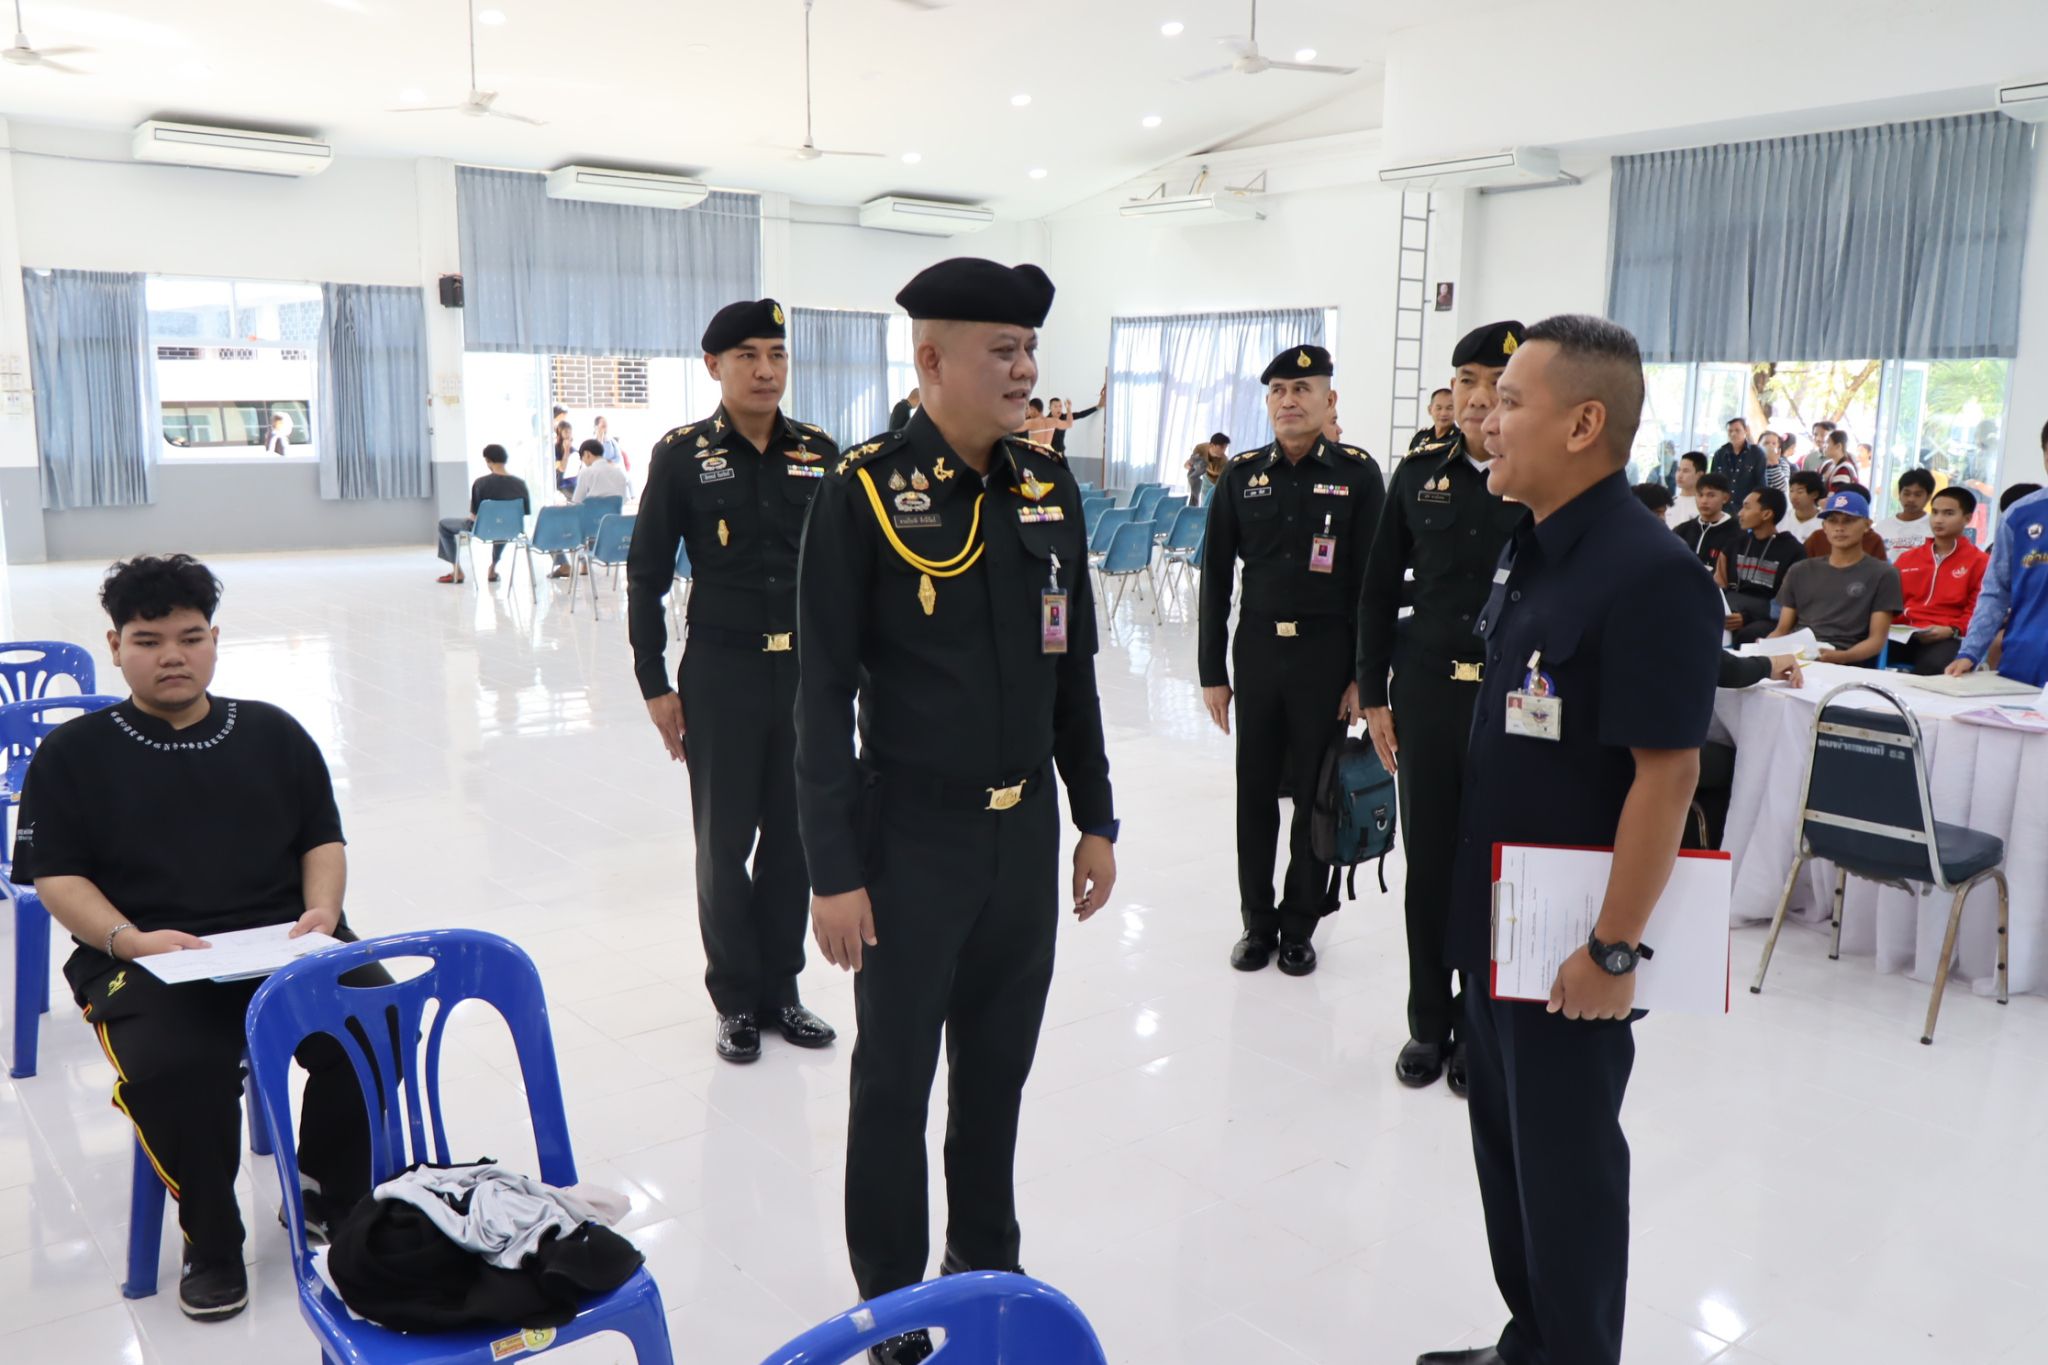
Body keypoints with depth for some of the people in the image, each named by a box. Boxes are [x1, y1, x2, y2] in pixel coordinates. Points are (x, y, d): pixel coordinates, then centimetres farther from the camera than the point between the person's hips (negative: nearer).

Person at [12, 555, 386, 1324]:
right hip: (145, 958, -2)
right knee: (172, 1066, -34)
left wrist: (321, 911, -6)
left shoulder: (273, 733, 14)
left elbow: (322, 839, 14)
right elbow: (57, 877, 2)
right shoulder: (72, 754, 8)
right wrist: (130, 940, -16)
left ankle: (330, 1201, 3)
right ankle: (211, 1242, -5)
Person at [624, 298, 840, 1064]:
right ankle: (737, 998, 23)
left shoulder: (820, 454, 4)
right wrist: (654, 685, -4)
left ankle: (782, 988, 26)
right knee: (725, 842, 7)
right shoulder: (682, 456, -3)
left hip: (809, 672, 2)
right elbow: (646, 577, -1)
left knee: (793, 837, 10)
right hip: (721, 675, -2)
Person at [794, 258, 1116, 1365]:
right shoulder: (864, 493, -12)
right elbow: (824, 692, -12)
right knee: (895, 1080, 11)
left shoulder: (1049, 486, 3)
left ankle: (987, 1263, 40)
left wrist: (1095, 820, 11)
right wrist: (835, 869, -13)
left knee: (999, 1068, 19)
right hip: (912, 836, -4)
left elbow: (1073, 670, 9)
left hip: (1028, 832, 5)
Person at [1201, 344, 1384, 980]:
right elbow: (1215, 578, 5)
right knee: (1255, 794, 9)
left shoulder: (1359, 473, -3)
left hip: (1328, 657, -2)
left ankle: (1300, 925, 23)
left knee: (1315, 795, 7)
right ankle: (1258, 922, 24)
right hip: (1257, 653, 2)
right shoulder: (1242, 475, 4)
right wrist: (1212, 671, 2)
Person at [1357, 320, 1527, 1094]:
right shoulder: (1419, 475, 4)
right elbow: (1379, 592, 8)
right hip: (1425, 693, 3)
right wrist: (1374, 695, 5)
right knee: (1428, 865, 10)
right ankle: (1428, 1024, 26)